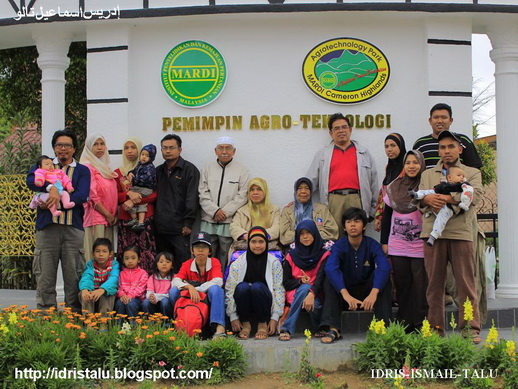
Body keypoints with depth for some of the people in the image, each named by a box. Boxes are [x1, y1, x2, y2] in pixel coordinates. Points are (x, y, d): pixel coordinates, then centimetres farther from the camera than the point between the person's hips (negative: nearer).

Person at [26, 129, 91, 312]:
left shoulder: (82, 170, 12)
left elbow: (82, 196, -5)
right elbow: (31, 180, -6)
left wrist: (55, 202, -14)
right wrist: (51, 187, -22)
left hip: (73, 227, 0)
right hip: (47, 226, 0)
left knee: (74, 273, 1)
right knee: (45, 272, 0)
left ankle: (75, 314, 8)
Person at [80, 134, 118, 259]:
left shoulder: (105, 167, 19)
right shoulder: (88, 168, -6)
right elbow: (92, 196, -14)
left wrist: (114, 215, 7)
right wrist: (107, 214, -11)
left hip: (108, 219, 8)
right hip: (95, 218, -8)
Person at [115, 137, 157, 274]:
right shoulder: (118, 173, 15)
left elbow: (155, 194, 0)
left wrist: (134, 201, -12)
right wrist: (128, 194, -12)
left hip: (146, 218, -2)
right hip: (125, 219, 2)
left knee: (147, 254, -9)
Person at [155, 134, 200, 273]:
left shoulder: (189, 170, -1)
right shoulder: (159, 170, 17)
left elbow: (192, 199, -8)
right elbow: (155, 196, 17)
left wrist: (188, 223, -13)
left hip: (179, 228, -5)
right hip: (160, 227, 6)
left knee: (182, 265, -5)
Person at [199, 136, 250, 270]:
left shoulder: (242, 170, 5)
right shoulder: (208, 169, 12)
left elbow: (242, 196, -3)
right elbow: (203, 194, 5)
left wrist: (225, 212, -10)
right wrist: (215, 211, -9)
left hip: (229, 223, -2)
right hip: (208, 222, 2)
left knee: (226, 259, 0)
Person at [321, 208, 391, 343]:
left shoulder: (372, 245, -11)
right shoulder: (339, 246, -13)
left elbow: (384, 267, -29)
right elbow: (330, 268, -33)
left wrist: (374, 293, -46)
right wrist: (345, 294, -49)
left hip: (367, 290, 0)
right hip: (345, 288, 0)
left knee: (383, 277, -26)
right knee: (329, 279, -28)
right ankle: (333, 329, -35)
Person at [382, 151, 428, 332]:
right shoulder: (394, 188, 9)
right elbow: (386, 216, 13)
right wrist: (384, 242, 11)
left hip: (420, 247, -3)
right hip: (397, 247, 4)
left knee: (421, 285, -1)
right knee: (402, 285, 8)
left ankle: (421, 324, 7)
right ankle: (404, 324, 15)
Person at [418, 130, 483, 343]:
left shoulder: (472, 173, 14)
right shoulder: (428, 175, 22)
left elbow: (475, 195, -4)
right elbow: (418, 198, 11)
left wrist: (446, 198, -14)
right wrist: (428, 199, -13)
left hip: (461, 233, -2)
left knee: (466, 283, -4)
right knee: (435, 283, 2)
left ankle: (471, 329, 0)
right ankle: (435, 329, 7)